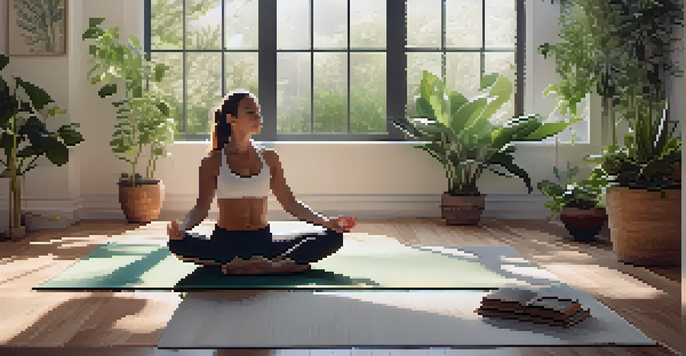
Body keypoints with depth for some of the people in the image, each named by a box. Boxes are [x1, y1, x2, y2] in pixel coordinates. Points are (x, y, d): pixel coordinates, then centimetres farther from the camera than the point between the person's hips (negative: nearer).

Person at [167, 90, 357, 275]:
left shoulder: (269, 158, 10)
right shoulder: (213, 162, 3)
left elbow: (290, 203, 11)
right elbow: (201, 208, -1)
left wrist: (325, 221, -3)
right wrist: (182, 227, -23)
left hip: (263, 241, 2)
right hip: (226, 242, -2)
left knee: (332, 238, -18)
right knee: (178, 244, -36)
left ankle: (263, 266, -38)